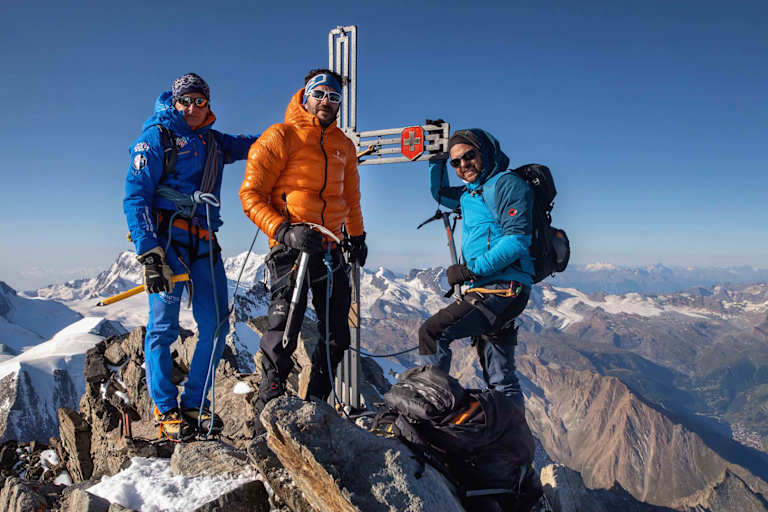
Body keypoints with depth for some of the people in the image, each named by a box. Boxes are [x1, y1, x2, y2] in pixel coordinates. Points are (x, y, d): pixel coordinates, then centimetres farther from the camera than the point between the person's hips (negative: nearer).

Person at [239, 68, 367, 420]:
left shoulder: (343, 145, 16)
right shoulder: (280, 137, -2)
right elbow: (251, 195, -7)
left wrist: (356, 236, 22)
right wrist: (284, 231, -19)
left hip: (331, 248, 6)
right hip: (291, 246, -6)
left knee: (337, 334, 8)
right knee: (284, 328, -10)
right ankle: (269, 405, 6)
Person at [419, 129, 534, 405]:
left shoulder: (507, 183, -5)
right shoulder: (469, 193, 20)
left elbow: (517, 241, -16)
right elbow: (440, 193, 40)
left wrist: (472, 270, -17)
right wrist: (436, 159, 24)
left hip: (504, 288, -9)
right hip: (487, 289, 9)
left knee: (432, 331, -18)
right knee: (499, 378, 11)